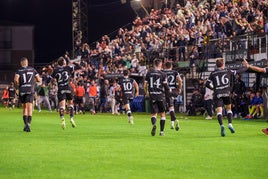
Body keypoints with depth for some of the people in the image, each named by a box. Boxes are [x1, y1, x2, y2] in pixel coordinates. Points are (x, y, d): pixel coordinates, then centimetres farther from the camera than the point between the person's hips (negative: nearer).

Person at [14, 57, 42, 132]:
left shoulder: (19, 71, 4)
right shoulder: (32, 69, 9)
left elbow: (16, 79, -12)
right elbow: (39, 79, 10)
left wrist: (18, 84, 7)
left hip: (22, 91, 1)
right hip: (30, 90, -1)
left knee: (24, 107, 17)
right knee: (29, 108, -8)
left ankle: (25, 124, 17)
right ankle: (28, 124, -26)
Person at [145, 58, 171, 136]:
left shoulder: (149, 73, 3)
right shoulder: (163, 74, -4)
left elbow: (145, 85, 5)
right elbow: (166, 86, -4)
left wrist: (147, 92, 25)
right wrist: (169, 90, 18)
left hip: (152, 96, 1)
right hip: (160, 96, -1)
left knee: (153, 113, 2)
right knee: (162, 114, 13)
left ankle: (154, 124, -30)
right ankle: (162, 131, 13)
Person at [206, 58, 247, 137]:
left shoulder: (213, 73, 9)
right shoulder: (227, 71, 8)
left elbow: (207, 84, 5)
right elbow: (238, 71, 16)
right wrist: (246, 67, 32)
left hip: (217, 94, 0)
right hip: (226, 93, 0)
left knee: (219, 111, -5)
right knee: (228, 108, 19)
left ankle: (221, 125, -29)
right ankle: (230, 124, 1)